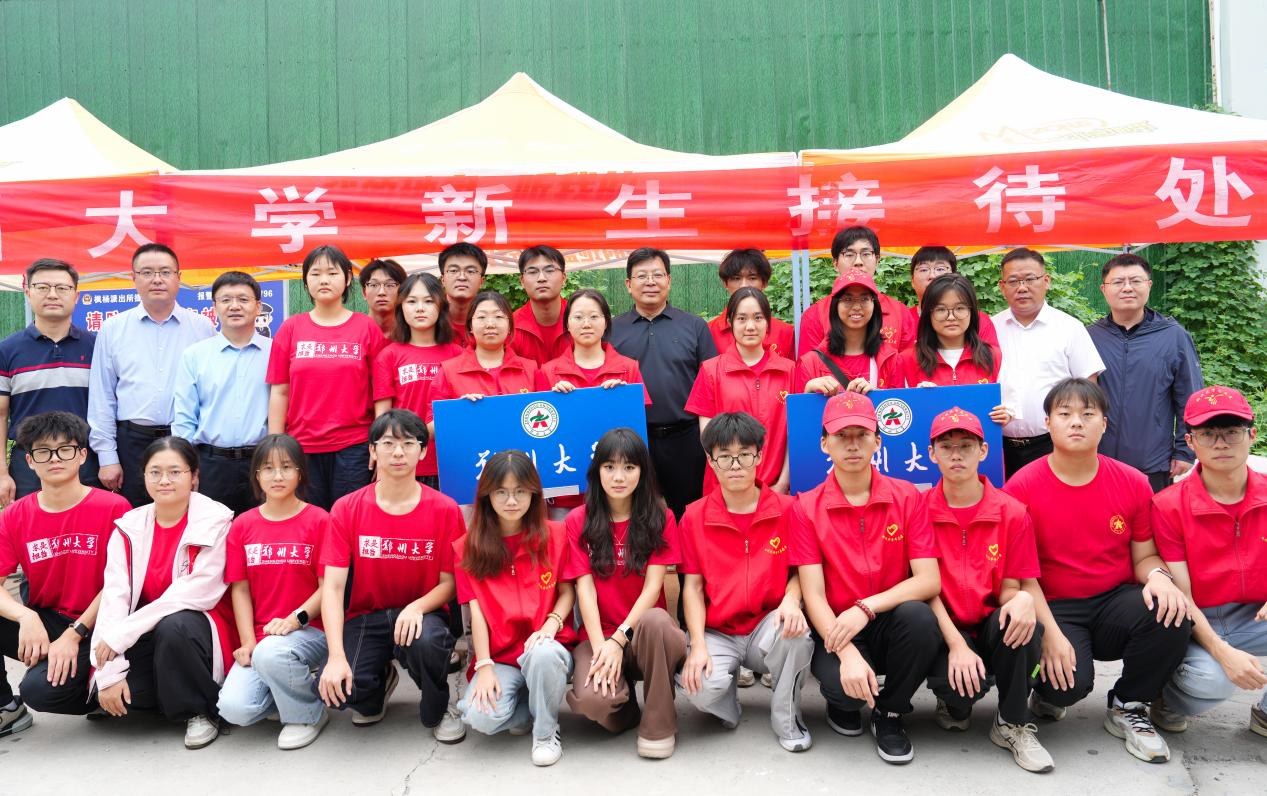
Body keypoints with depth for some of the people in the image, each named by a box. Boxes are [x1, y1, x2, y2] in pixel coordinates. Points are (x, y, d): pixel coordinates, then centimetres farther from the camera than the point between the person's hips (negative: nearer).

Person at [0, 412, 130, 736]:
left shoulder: (113, 507, -9)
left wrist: (74, 635, -16)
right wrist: (26, 617, -26)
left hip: (92, 628, -4)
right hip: (41, 623, 5)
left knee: (43, 688, -29)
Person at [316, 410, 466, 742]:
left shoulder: (444, 509, -8)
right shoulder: (346, 509, -6)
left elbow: (449, 582, -3)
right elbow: (333, 586, -11)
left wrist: (417, 607, -26)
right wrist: (336, 656, -24)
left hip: (420, 613, -1)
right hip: (365, 618, 1)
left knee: (427, 640, -37)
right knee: (334, 687, -26)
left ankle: (436, 711, -1)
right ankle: (379, 681, 14)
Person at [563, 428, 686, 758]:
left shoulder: (660, 518, 1)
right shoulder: (579, 522, 3)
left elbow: (653, 586, -9)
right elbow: (585, 587, -7)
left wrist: (619, 639, -21)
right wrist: (601, 646, -20)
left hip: (645, 632, 0)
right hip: (599, 634, 0)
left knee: (655, 620, -38)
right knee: (592, 700, -32)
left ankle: (659, 724, -16)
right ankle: (625, 710, 7)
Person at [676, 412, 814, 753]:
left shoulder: (788, 510, 0)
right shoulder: (694, 516, 1)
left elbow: (799, 571, 3)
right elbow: (692, 586, 0)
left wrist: (791, 599, -22)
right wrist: (698, 645, -13)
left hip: (767, 629, 0)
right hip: (716, 633, 0)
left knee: (795, 629, -35)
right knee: (698, 684, -31)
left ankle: (786, 718, -6)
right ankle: (727, 704, 10)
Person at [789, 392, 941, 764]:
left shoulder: (906, 497, -1)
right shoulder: (806, 508, -4)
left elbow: (929, 580, -10)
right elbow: (813, 595, -10)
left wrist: (866, 607, -24)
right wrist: (848, 653, -26)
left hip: (890, 626, 2)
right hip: (836, 630, -1)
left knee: (919, 616, -32)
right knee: (842, 684, -32)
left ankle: (889, 712, -3)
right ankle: (843, 701, 10)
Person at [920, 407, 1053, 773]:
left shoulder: (1012, 513, 0)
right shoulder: (920, 508, -3)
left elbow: (1010, 588, 0)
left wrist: (1023, 599, -26)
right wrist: (956, 644, -18)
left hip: (992, 626, 1)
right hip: (944, 629, -1)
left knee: (1019, 620, -34)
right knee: (961, 685, -33)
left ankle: (1013, 725, -9)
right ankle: (955, 702, 9)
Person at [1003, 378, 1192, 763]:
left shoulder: (1132, 483, 2)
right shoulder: (1023, 486, -8)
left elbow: (1144, 556, 8)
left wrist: (1158, 576, -17)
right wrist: (1049, 631, -20)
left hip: (1115, 602, 3)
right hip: (1053, 608, -3)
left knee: (1171, 615, -28)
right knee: (1071, 681, -30)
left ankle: (1127, 707, 0)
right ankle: (1048, 694, 12)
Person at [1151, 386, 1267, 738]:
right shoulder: (1168, 506, -12)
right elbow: (1180, 595, -14)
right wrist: (1223, 653, -27)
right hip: (1195, 625, -4)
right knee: (1209, 679, -34)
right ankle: (1171, 700, 5)